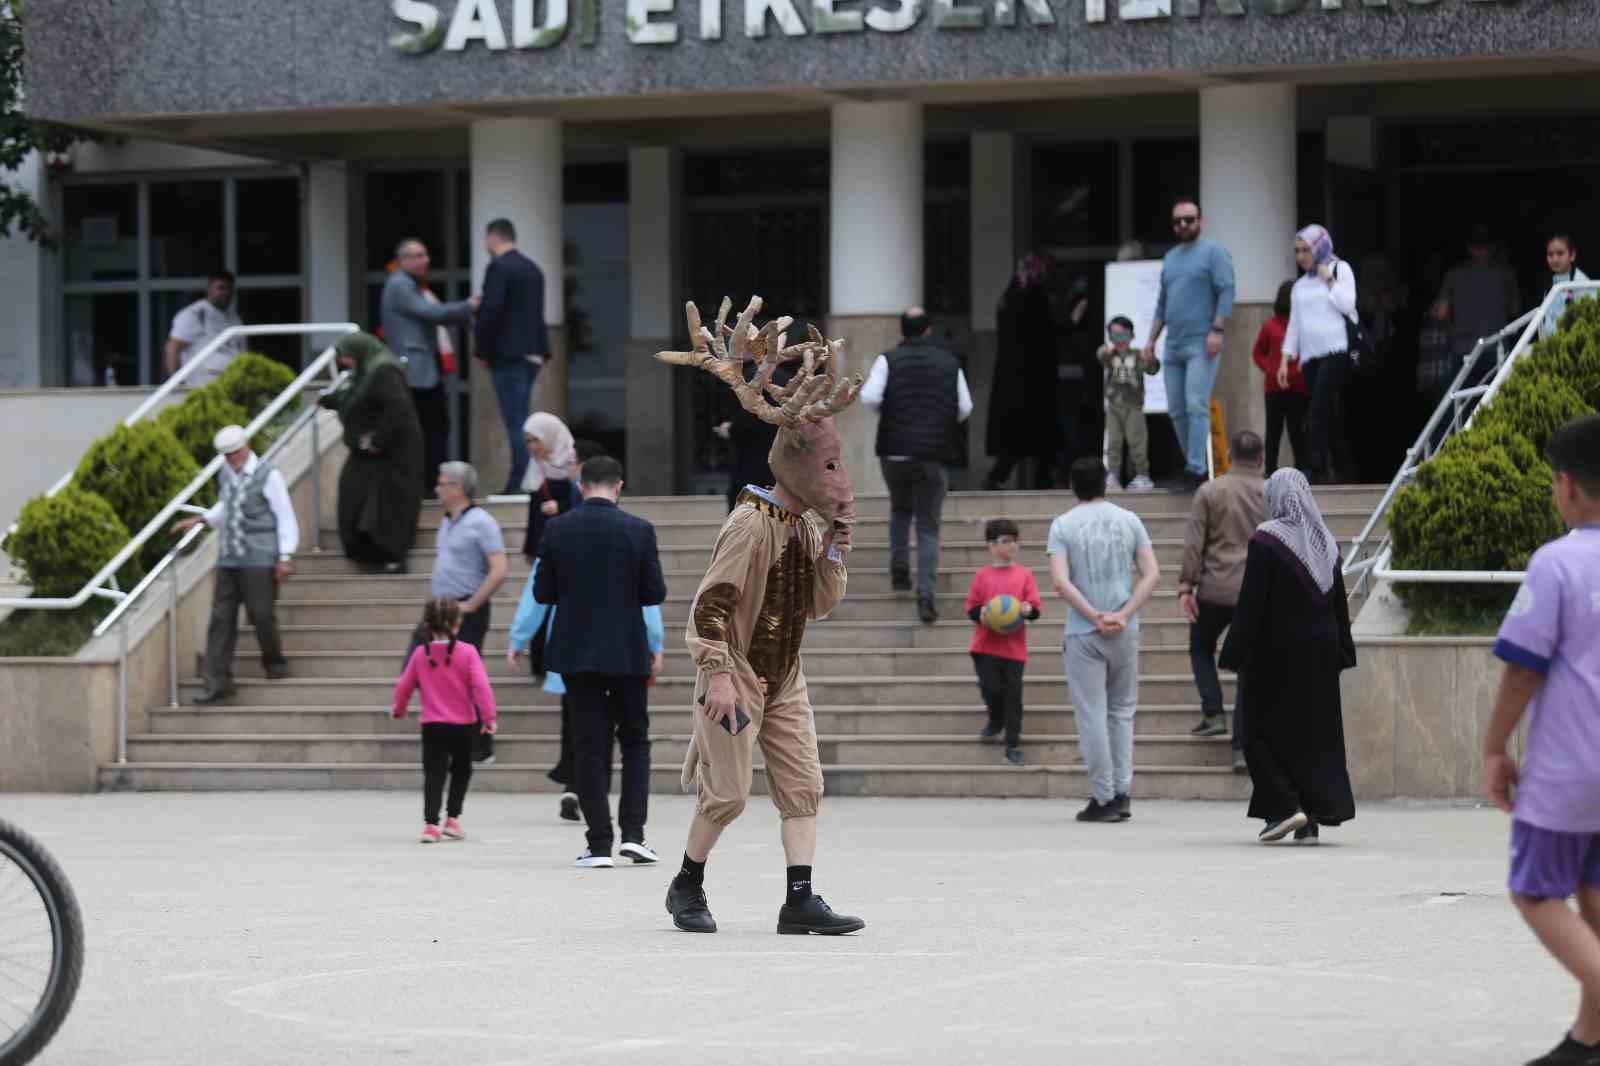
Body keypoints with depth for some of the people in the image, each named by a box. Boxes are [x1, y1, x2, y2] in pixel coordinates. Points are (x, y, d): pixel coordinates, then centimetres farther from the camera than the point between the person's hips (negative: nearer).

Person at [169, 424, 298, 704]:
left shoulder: (268, 477, -6)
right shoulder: (226, 475, 12)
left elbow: (286, 518, -5)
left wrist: (285, 557, -11)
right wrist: (200, 520, 17)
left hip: (259, 560, -5)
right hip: (228, 559, 5)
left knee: (261, 615, -3)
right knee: (221, 619, 0)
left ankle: (275, 663, 23)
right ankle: (217, 682, 0)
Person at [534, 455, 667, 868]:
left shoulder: (557, 529, -4)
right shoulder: (638, 530, -7)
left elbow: (543, 592, -1)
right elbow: (655, 593, -5)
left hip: (576, 652, 1)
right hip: (627, 651, -1)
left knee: (589, 746, 4)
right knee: (635, 740, 14)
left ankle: (599, 845, 1)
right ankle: (632, 832, 1)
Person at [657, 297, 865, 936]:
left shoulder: (808, 527, 9)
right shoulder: (751, 524, -17)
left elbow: (823, 601, 9)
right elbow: (710, 603, -20)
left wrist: (838, 536, -2)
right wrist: (717, 674, -26)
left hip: (782, 678, 8)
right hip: (736, 674, -8)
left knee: (803, 784, 0)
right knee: (728, 793, -5)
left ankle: (800, 901, -2)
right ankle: (687, 887, 15)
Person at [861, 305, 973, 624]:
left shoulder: (889, 360, -1)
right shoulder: (950, 363, 4)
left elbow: (869, 397, -13)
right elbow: (965, 409, 2)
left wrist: (888, 411, 7)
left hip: (894, 451, 0)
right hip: (934, 454, 0)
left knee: (900, 509, 28)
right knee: (928, 528, 4)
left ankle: (899, 570, 16)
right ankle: (927, 595, -10)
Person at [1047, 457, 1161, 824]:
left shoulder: (1063, 525, -2)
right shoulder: (1128, 521, 5)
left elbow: (1060, 581, -13)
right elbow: (1151, 574, -1)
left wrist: (1095, 616, -10)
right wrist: (1124, 615, -7)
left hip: (1083, 634, -3)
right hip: (1125, 633, 3)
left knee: (1092, 715, 1)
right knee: (1122, 711, 14)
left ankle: (1104, 798, 0)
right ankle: (1123, 793, 10)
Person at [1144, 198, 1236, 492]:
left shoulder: (1214, 252, -1)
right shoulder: (1170, 258, 20)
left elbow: (1227, 292, -10)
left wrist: (1217, 330, -19)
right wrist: (1152, 339, 18)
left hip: (1201, 345, -7)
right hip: (1173, 347, 7)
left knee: (1196, 407, -15)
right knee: (1177, 411, 5)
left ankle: (1196, 470, -17)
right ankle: (1194, 466, 13)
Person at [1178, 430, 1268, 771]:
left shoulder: (1209, 492, 0)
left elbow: (1193, 543, -5)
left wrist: (1186, 586, -3)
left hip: (1215, 590, -1)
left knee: (1201, 649, 23)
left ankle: (1213, 714, 6)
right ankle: (1242, 748, 0)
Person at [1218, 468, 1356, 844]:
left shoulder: (1266, 541, -13)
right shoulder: (1325, 542, 6)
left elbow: (1250, 602, -15)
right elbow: (1339, 602, 10)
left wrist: (1235, 654, -11)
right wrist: (1342, 652, 16)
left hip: (1275, 652, -5)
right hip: (1320, 652, 5)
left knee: (1263, 729, 5)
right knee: (1316, 729, 9)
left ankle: (1284, 806, -9)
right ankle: (1313, 818, 6)